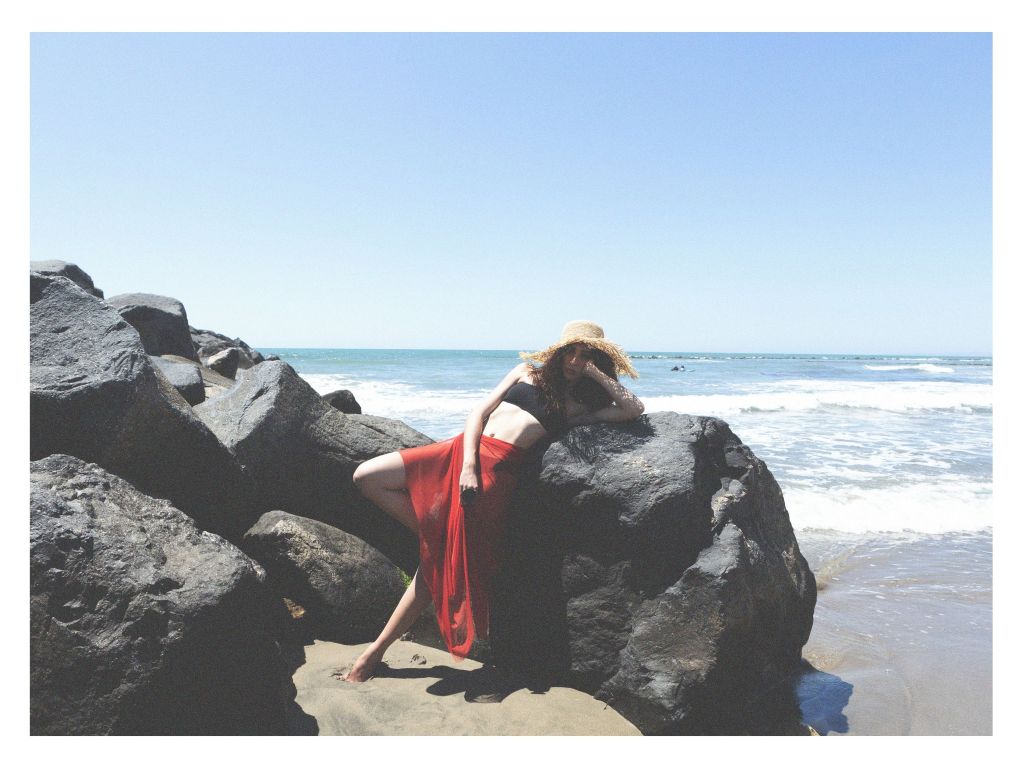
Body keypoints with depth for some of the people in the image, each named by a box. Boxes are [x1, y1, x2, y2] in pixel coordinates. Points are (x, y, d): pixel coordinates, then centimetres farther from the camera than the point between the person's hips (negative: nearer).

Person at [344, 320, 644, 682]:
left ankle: (377, 650, 5)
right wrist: (468, 464, -8)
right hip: (465, 450, 4)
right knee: (366, 477, -7)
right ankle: (429, 528, 6)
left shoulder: (580, 405, 13)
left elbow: (634, 409, 0)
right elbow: (479, 412, 8)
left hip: (497, 471, -3)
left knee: (442, 558, -7)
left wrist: (597, 373, 6)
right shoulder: (528, 372, 17)